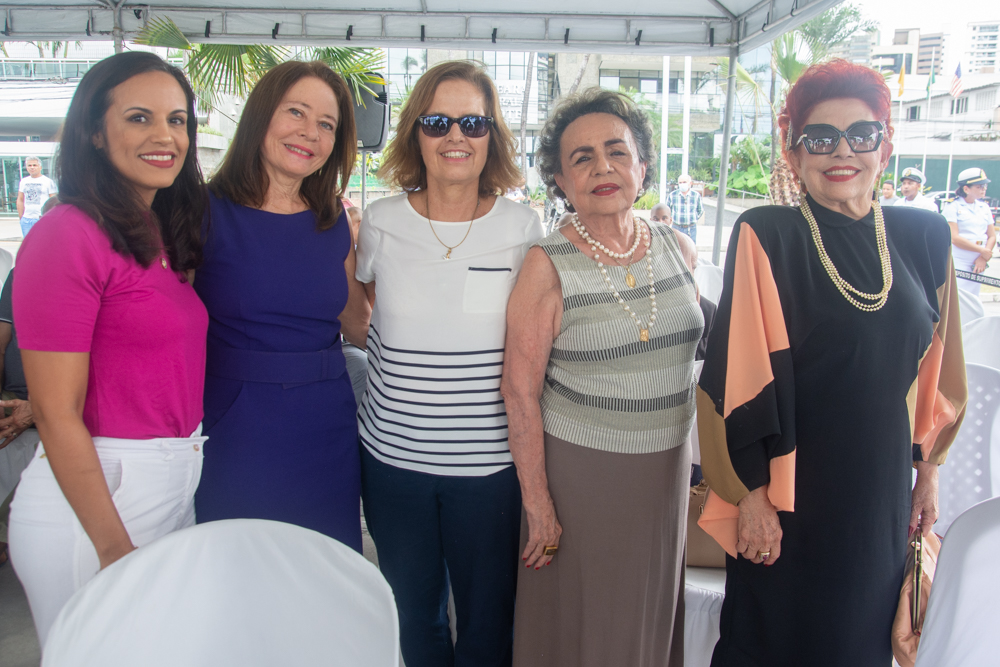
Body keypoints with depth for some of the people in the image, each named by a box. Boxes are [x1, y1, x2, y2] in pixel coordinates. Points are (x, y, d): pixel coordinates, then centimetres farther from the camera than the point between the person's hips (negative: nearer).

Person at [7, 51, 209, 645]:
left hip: (181, 483, 8)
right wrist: (115, 548, -16)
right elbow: (55, 413, -17)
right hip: (94, 491, -7)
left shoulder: (165, 237, 9)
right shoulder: (67, 236, -16)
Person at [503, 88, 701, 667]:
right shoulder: (549, 266, -14)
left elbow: (691, 347, 11)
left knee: (651, 618, 21)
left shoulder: (673, 245, 0)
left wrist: (687, 465, 12)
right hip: (580, 471, -4)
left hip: (667, 468, 5)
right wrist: (538, 503, -13)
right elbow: (521, 391, -13)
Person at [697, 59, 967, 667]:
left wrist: (928, 471, 12)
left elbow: (933, 366, 10)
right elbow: (742, 372, -14)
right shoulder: (766, 236, -12)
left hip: (882, 494, 5)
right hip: (788, 496, -4)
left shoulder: (925, 238, 2)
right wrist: (753, 494, -15)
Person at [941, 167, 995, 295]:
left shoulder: (984, 207, 14)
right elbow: (954, 238, -13)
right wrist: (982, 251, -9)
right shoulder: (952, 206, -5)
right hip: (957, 264, -6)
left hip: (978, 264, 6)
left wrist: (984, 258, -5)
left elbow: (992, 236, 12)